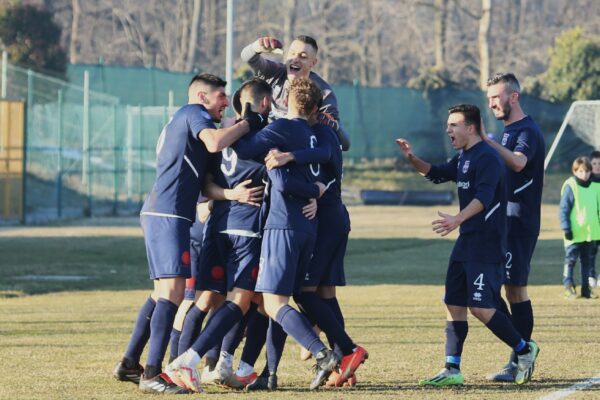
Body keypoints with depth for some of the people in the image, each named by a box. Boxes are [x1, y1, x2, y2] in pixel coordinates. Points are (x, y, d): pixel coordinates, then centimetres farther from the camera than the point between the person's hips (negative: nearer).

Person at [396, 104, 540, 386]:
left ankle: (525, 350, 4)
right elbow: (436, 174, 30)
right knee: (454, 305, 6)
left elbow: (484, 197, -26)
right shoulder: (463, 158, 16)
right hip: (466, 244, 10)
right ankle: (452, 370, 9)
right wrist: (411, 158, 12)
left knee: (480, 307, -13)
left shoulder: (487, 157, -14)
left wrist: (457, 219, -38)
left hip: (486, 247, -10)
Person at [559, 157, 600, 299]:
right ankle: (568, 287, 6)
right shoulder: (570, 186, -8)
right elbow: (564, 209, -9)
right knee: (570, 260, -1)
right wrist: (566, 228, -14)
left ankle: (586, 288, 16)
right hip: (575, 234, -6)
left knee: (587, 261, 10)